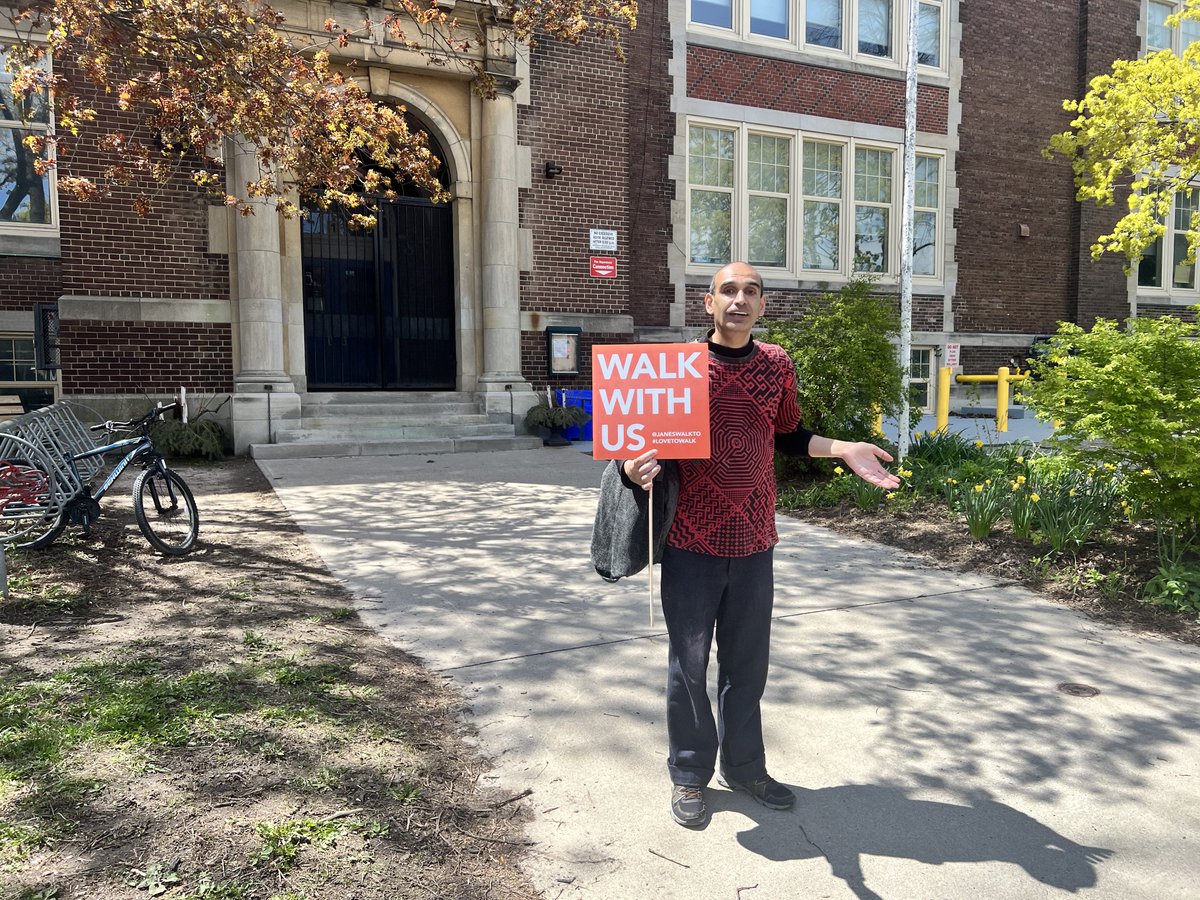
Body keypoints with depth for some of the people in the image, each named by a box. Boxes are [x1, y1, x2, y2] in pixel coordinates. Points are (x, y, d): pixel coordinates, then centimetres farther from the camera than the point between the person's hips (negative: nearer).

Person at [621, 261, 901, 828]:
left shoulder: (777, 365, 4)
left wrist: (845, 450, 1)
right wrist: (633, 470, -25)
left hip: (754, 540, 3)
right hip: (691, 541, -3)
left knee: (747, 662, 17)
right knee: (689, 663, 9)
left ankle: (743, 766, 37)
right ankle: (690, 775, 29)